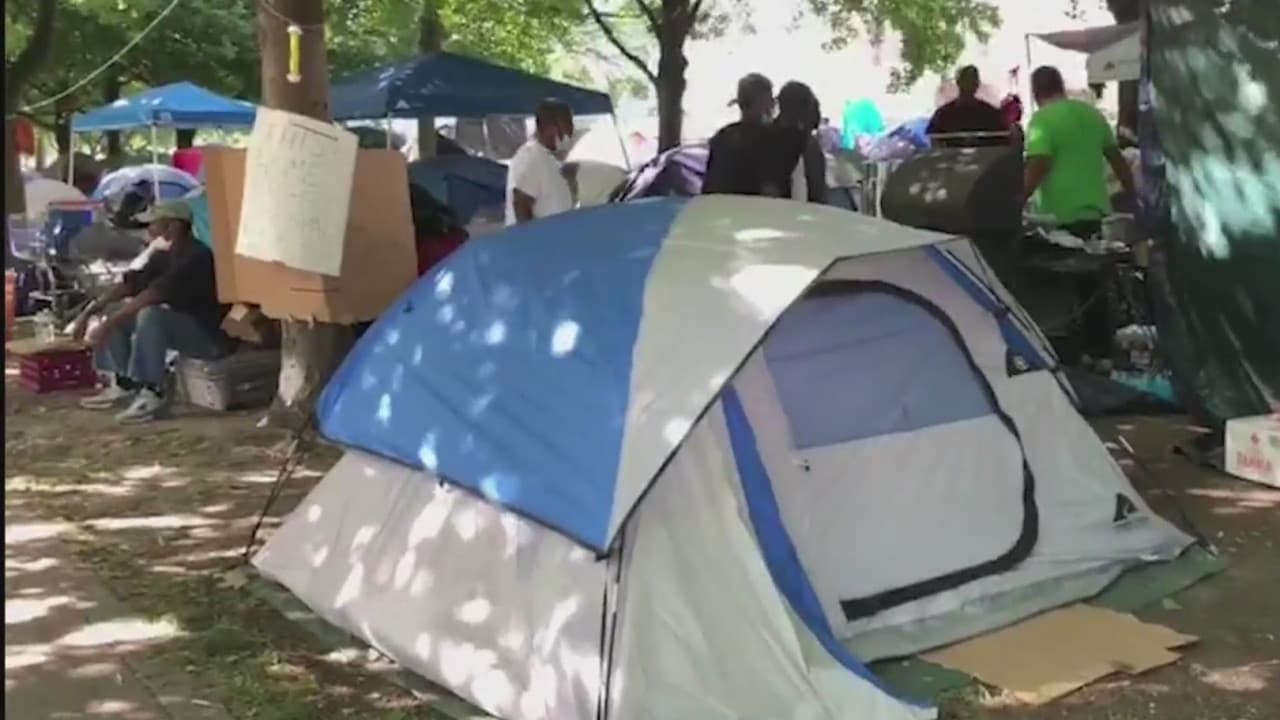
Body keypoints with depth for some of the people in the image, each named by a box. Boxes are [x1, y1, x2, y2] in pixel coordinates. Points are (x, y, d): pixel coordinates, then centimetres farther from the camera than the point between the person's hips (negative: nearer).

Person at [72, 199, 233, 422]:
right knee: (115, 313, 8)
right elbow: (130, 285, 7)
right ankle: (123, 385, 4)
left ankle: (153, 394, -26)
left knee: (150, 314, -34)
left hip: (211, 334, -10)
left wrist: (108, 324, -32)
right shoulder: (164, 256, 6)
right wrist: (88, 312, -2)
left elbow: (152, 296, -31)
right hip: (180, 324, 10)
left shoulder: (195, 258, -23)